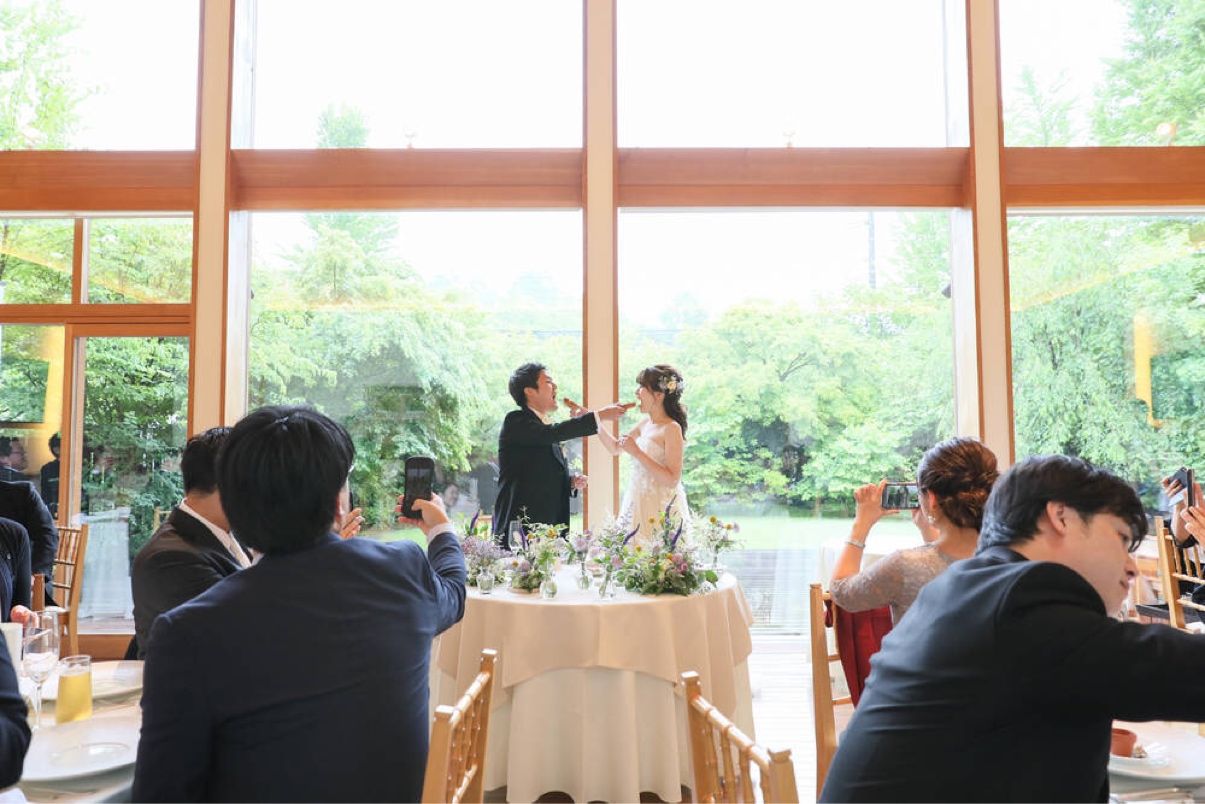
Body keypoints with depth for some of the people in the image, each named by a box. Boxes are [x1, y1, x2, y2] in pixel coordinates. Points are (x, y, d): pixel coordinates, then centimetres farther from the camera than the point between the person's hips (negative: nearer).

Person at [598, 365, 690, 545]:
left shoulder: (672, 428, -14)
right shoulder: (646, 423, 8)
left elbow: (672, 480, -20)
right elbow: (615, 448, 20)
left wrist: (637, 452, -22)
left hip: (661, 509, -7)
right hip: (638, 504, 7)